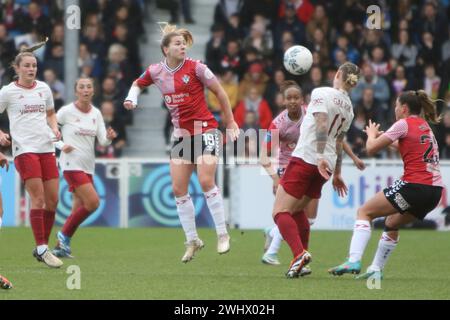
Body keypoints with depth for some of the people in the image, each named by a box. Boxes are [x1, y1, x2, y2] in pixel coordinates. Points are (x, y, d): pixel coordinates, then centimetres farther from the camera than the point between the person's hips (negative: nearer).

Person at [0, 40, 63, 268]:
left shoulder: (43, 88, 12)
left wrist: (55, 128, 6)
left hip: (47, 148, 5)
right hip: (24, 149, -5)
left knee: (52, 199, 2)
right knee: (38, 198, -13)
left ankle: (42, 247, 13)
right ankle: (42, 248, -11)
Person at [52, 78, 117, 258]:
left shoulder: (96, 113, 9)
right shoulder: (67, 111, -6)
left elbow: (103, 141, 6)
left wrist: (109, 137, -17)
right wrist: (61, 145, -13)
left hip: (88, 166, 6)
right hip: (71, 164, -6)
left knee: (79, 209, 4)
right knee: (93, 202, -18)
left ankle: (61, 247, 13)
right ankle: (64, 235, -3)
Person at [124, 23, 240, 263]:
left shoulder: (195, 67, -10)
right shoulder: (155, 72, 2)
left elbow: (219, 92, -2)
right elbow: (138, 84, 24)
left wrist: (230, 122, 2)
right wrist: (132, 97, 3)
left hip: (205, 129, -5)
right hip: (181, 134, 5)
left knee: (206, 181, -18)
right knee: (178, 189, 0)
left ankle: (222, 235, -7)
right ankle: (192, 240, 12)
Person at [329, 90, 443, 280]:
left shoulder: (404, 124, -4)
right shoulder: (424, 126, 20)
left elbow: (371, 149, -3)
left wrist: (372, 134, 18)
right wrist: (383, 137, 37)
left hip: (414, 185, -8)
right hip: (435, 190, 8)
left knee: (365, 212, -1)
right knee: (392, 223, 26)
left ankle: (354, 261, -16)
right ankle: (376, 270, 22)